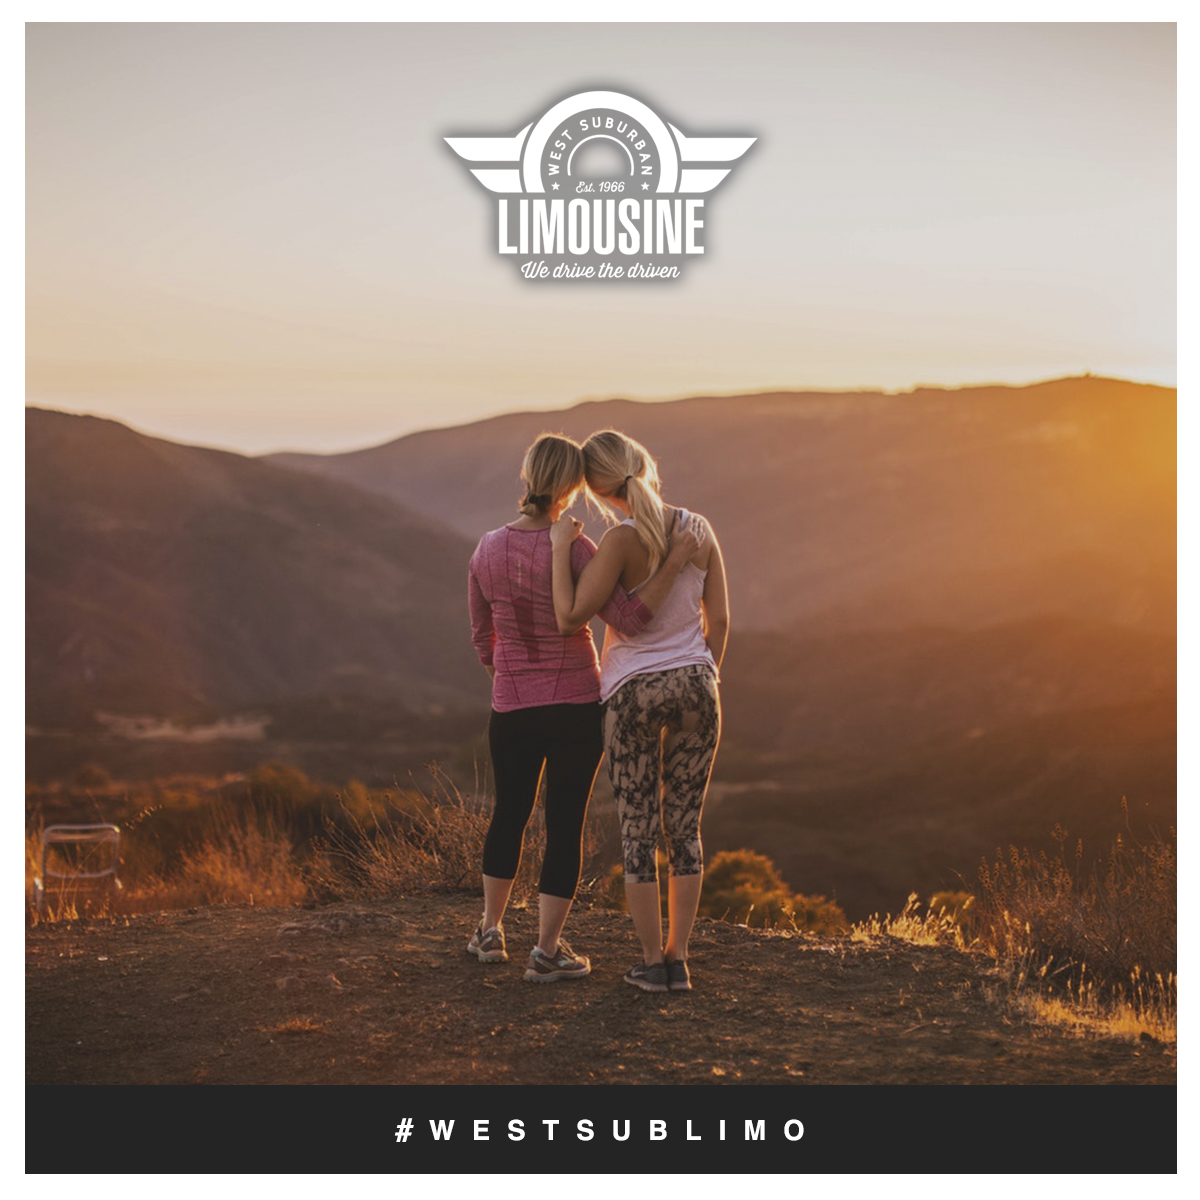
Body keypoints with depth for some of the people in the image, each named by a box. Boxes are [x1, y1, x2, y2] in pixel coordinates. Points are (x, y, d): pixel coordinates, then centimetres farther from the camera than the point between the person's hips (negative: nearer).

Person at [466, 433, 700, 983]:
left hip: (510, 707, 4)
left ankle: (490, 931, 33)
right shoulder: (573, 550, -17)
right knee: (565, 823, 6)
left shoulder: (487, 550, -2)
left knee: (509, 813, 22)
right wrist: (676, 561, -21)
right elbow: (629, 619, -23)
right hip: (576, 706, -4)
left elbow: (483, 638, 9)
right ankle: (547, 949, 9)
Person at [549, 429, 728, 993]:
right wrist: (703, 688, 15)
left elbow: (570, 618, -21)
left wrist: (561, 548, -10)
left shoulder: (622, 541, -17)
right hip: (694, 686, 4)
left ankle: (652, 964, 11)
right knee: (684, 828, 11)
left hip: (634, 694, -4)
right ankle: (677, 960, 13)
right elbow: (719, 620, 4)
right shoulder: (699, 530, -1)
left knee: (638, 832, 7)